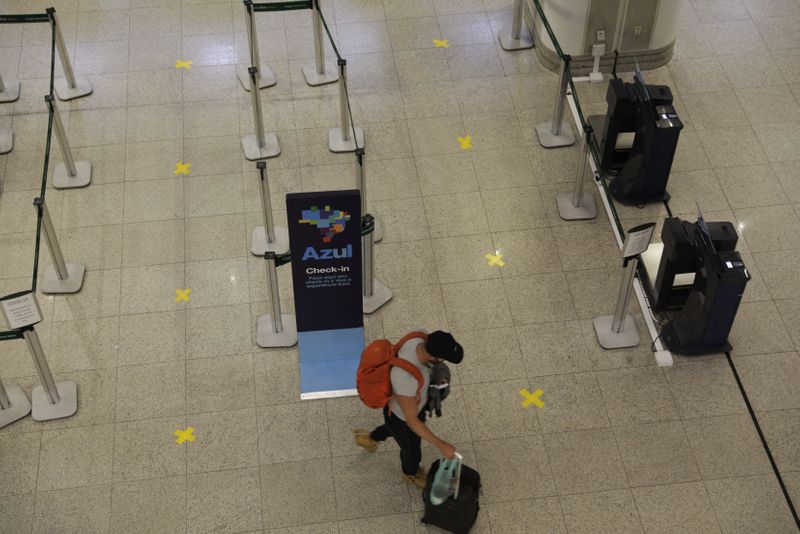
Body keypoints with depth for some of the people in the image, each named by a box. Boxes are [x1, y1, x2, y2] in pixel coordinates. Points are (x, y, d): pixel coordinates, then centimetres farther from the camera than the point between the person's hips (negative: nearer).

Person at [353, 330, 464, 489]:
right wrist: (441, 445, -34)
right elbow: (412, 421, -36)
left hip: (411, 403, 6)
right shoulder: (406, 379, -49)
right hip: (402, 419, -6)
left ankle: (370, 438, 67)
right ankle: (411, 474, 63)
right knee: (412, 452, 28)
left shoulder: (418, 341, -28)